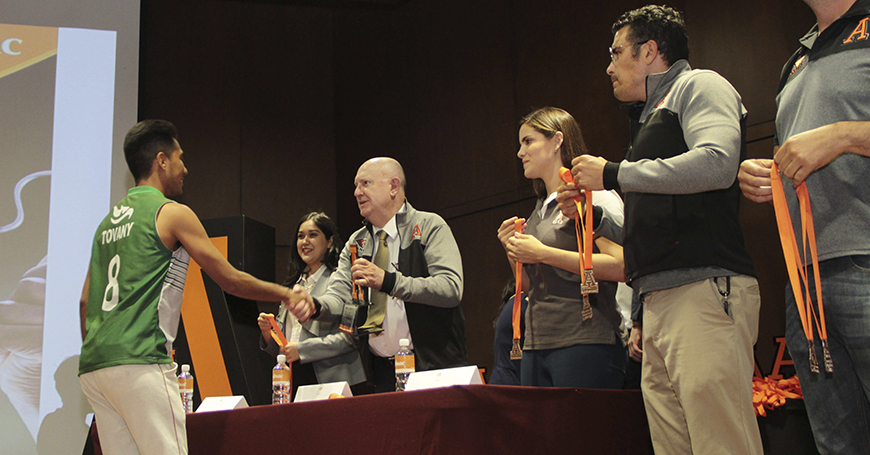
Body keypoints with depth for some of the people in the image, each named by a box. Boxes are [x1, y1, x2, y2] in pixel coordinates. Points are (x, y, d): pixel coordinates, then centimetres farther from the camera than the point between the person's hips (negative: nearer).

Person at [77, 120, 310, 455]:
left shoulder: (108, 221, 21)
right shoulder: (172, 213, -1)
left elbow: (86, 300, 20)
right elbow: (231, 280, 0)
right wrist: (286, 294, 12)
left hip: (93, 365, 8)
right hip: (139, 361, -8)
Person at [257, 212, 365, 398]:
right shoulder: (294, 283, 17)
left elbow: (349, 337, -17)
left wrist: (302, 349, -15)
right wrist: (268, 332, 0)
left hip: (329, 379, -6)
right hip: (294, 380, 6)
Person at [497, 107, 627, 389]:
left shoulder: (591, 195, -4)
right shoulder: (539, 211, 20)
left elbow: (621, 266, -18)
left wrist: (544, 254, -14)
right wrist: (513, 253, 5)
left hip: (585, 344, -7)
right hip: (537, 346, 7)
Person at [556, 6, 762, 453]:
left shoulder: (696, 85, 6)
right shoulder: (651, 116, 30)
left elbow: (716, 163, -16)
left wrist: (613, 174, -7)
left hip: (704, 290, -9)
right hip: (659, 300, 9)